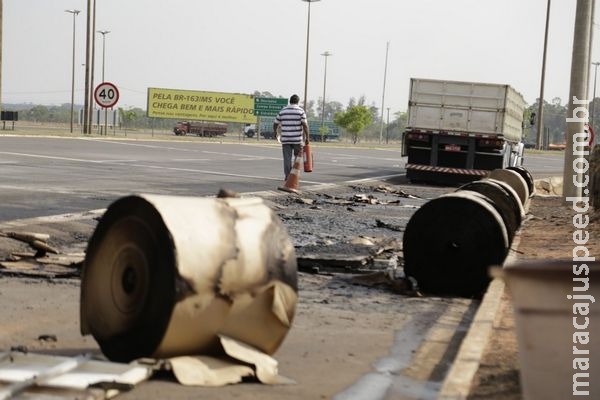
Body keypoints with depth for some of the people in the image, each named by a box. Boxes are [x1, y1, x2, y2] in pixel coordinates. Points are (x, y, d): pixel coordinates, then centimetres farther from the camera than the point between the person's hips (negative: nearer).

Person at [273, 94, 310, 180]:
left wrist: (275, 133, 28)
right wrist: (307, 138, -7)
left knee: (287, 158, 3)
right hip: (297, 139, -2)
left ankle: (287, 176, -1)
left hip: (285, 139, 2)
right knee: (297, 157, 13)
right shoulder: (300, 111, -3)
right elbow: (305, 125, -12)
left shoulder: (283, 111, 5)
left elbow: (275, 124, 10)